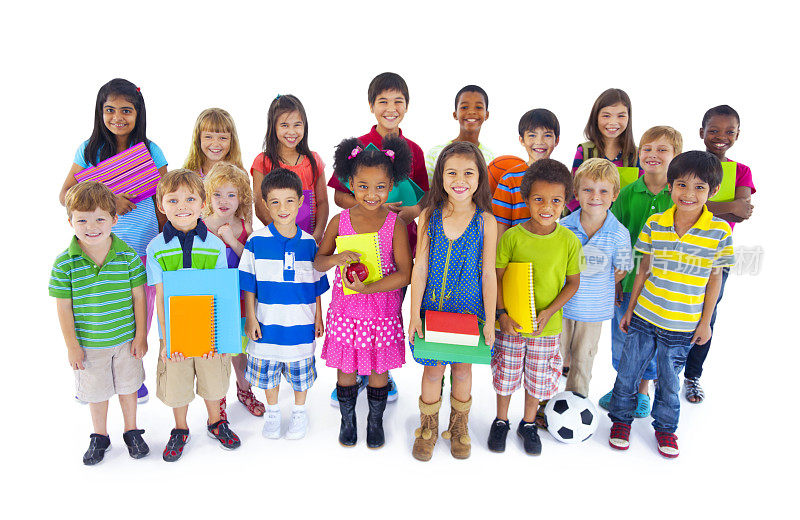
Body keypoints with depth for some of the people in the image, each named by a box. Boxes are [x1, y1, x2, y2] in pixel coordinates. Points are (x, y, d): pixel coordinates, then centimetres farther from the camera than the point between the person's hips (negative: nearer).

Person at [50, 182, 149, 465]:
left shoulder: (128, 255, -11)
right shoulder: (64, 263, -13)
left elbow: (138, 296, -4)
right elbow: (64, 307, -7)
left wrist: (140, 335, -3)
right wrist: (72, 345, -4)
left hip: (126, 339, 1)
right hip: (89, 344, 0)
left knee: (128, 386, 17)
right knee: (96, 391, 17)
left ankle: (132, 431, 39)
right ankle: (99, 436, 39)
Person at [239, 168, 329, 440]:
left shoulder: (308, 242, -2)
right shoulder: (256, 241, -7)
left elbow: (317, 284, 6)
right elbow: (248, 285, -2)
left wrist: (318, 317, 7)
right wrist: (250, 318, -4)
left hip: (301, 324, 1)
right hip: (267, 323, 0)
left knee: (301, 371, 13)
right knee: (268, 370, 14)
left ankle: (299, 413, 36)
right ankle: (272, 413, 38)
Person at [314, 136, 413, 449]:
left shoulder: (395, 224, -9)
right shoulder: (340, 221, -4)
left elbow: (404, 274, -12)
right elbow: (317, 262, 3)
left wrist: (368, 287, -24)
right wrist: (337, 258, -19)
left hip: (383, 309, -1)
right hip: (345, 308, 1)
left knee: (378, 369, 12)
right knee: (345, 368, 13)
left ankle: (376, 421, 36)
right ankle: (347, 420, 37)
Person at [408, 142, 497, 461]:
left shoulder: (485, 221, -8)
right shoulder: (429, 216, -7)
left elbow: (488, 273, -4)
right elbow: (420, 268, -5)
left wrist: (489, 320, -3)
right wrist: (415, 314, -6)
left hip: (469, 309, 0)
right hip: (433, 307, 0)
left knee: (463, 368, 15)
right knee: (433, 369, 10)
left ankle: (459, 427, 39)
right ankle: (428, 428, 34)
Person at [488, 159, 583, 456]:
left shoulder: (569, 241, -9)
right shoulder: (511, 237, -12)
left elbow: (573, 283, 0)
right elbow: (497, 277, -5)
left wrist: (548, 312, -12)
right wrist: (502, 314, -15)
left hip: (548, 326, 1)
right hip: (510, 323, -1)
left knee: (538, 377, 15)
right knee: (506, 374, 14)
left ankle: (528, 424, 39)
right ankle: (501, 421, 38)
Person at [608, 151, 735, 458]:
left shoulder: (719, 231, -8)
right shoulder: (655, 224, -5)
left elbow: (714, 279, -1)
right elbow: (643, 270, 3)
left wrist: (705, 322, 1)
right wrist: (630, 309, 6)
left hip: (682, 326, -1)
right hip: (644, 317, 1)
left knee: (669, 381, 13)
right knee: (627, 372, 11)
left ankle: (665, 427, 36)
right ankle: (621, 420, 33)